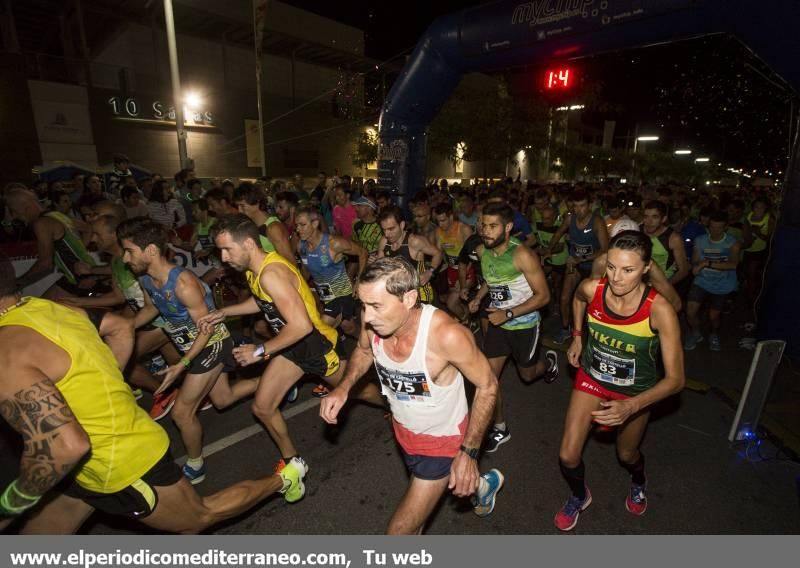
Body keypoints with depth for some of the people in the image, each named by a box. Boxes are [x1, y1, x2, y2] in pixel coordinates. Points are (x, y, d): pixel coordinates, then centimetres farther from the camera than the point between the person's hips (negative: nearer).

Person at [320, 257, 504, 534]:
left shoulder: (448, 335, -37)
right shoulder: (373, 323, -23)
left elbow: (487, 386, -21)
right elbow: (364, 351, 1)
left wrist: (469, 452, -21)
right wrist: (343, 387, -15)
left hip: (442, 439, -6)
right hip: (403, 429, 6)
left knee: (400, 530, 2)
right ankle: (483, 484, 64)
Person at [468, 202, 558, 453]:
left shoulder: (523, 255, -26)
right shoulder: (482, 250, -7)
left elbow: (543, 295, -21)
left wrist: (508, 314, -26)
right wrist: (478, 297, -3)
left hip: (525, 324, -4)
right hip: (498, 322, 5)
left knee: (527, 375, 17)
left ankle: (549, 361, 53)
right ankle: (500, 428, 22)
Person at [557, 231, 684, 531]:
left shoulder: (659, 310, -32)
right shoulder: (591, 289, -25)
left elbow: (675, 379, -27)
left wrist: (631, 406, -39)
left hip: (636, 392, -1)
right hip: (592, 378, 2)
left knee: (626, 454, 24)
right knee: (567, 457, -1)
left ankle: (639, 482, 64)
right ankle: (579, 496, 36)